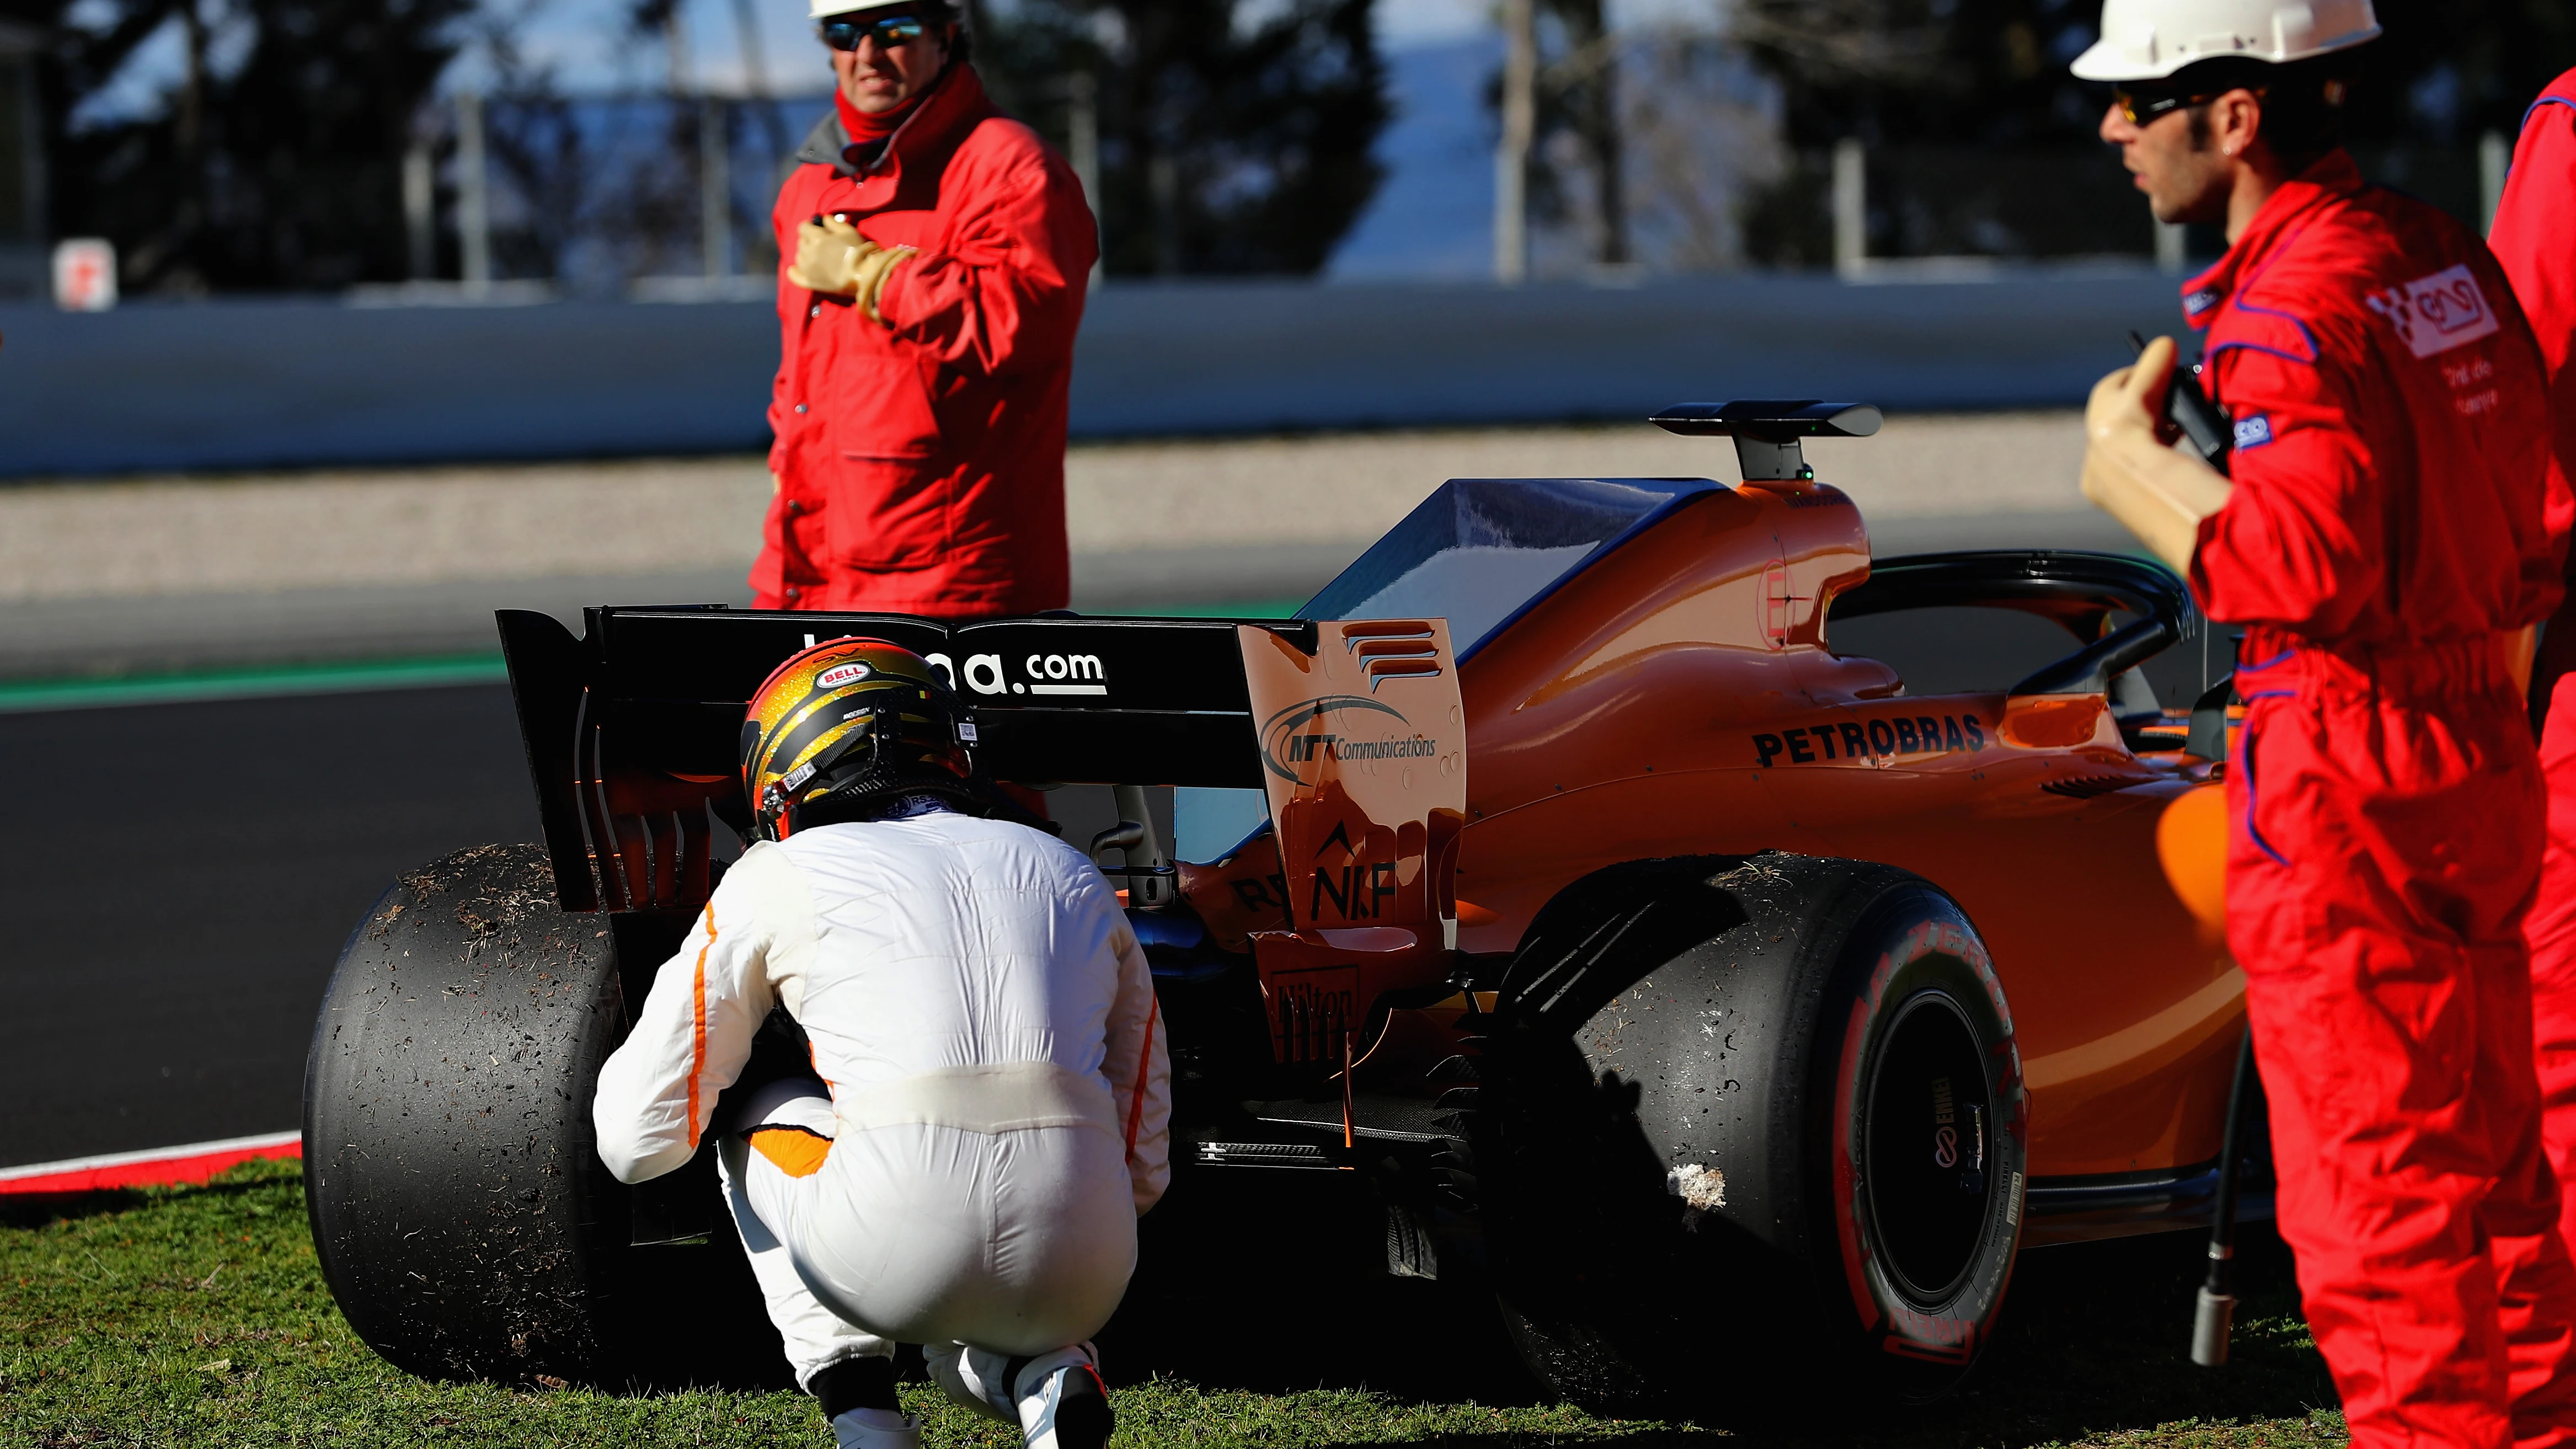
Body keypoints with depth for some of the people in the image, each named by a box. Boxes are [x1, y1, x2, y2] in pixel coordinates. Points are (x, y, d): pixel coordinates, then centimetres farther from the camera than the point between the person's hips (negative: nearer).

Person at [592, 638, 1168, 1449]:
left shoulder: (781, 877, 16)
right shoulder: (1076, 879, 26)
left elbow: (640, 1143, 18)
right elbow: (1143, 1167, 27)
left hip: (900, 1259, -4)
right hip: (1080, 1282, 4)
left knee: (761, 1110, 29)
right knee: (969, 1351, 40)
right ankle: (1048, 1375, 4)